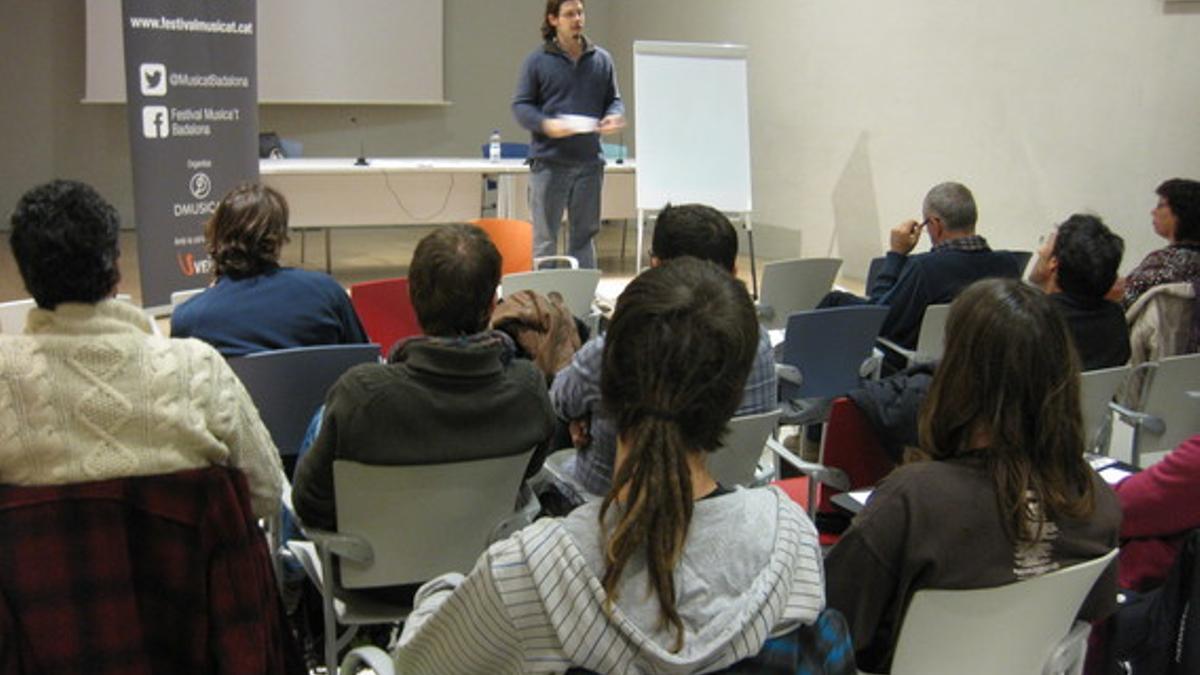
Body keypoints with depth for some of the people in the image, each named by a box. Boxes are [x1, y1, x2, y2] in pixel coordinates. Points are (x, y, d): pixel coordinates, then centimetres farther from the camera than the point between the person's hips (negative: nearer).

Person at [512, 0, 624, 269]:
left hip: (589, 161, 3)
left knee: (585, 233, 11)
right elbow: (520, 105, 0)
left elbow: (614, 100, 15)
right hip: (548, 161, -3)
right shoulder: (537, 61, -1)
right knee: (545, 237, 3)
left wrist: (614, 116, -8)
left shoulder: (602, 60, 9)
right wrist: (546, 124, -19)